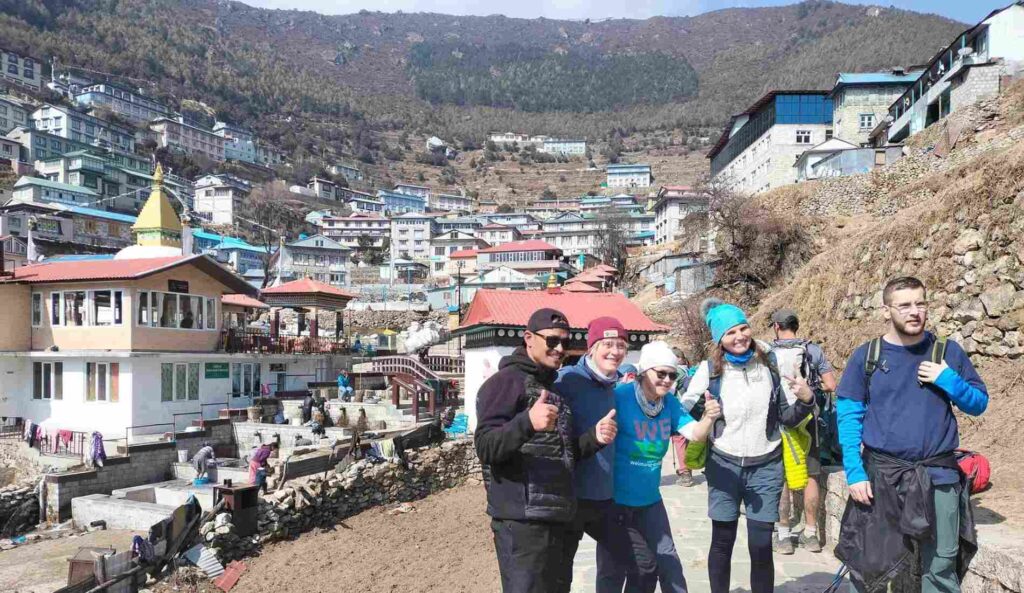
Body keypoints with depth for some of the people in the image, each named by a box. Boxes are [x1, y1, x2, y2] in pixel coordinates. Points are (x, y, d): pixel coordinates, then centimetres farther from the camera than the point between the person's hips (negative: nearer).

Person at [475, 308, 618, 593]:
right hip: (522, 521, -9)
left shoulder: (553, 388, 18)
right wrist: (527, 422, -36)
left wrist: (594, 438, 3)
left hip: (555, 518, 9)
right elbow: (485, 447, -19)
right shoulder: (507, 380, -8)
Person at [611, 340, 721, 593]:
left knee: (668, 561, 13)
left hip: (650, 499, 6)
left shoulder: (670, 403, -1)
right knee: (643, 565, 4)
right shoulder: (620, 396, -21)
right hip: (617, 500, -6)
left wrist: (709, 417, -28)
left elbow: (695, 434, -8)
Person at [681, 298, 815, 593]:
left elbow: (787, 418, 5)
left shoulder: (770, 364, -2)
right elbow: (682, 412, 0)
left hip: (765, 468, 1)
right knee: (722, 542, 11)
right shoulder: (710, 369, -6)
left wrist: (806, 400, -14)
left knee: (761, 546, 3)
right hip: (723, 465, 0)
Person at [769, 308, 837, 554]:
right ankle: (811, 534, 18)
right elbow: (831, 385, -2)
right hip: (807, 419, 1)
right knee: (811, 477, 11)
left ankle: (784, 536, 11)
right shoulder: (813, 350, -1)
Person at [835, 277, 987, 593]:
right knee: (869, 566, 8)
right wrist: (854, 472, -11)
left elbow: (979, 403, 7)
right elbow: (848, 417, -3)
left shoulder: (948, 352, 3)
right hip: (880, 475, -1)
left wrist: (949, 381, -12)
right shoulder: (866, 357, -1)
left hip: (939, 477, 1)